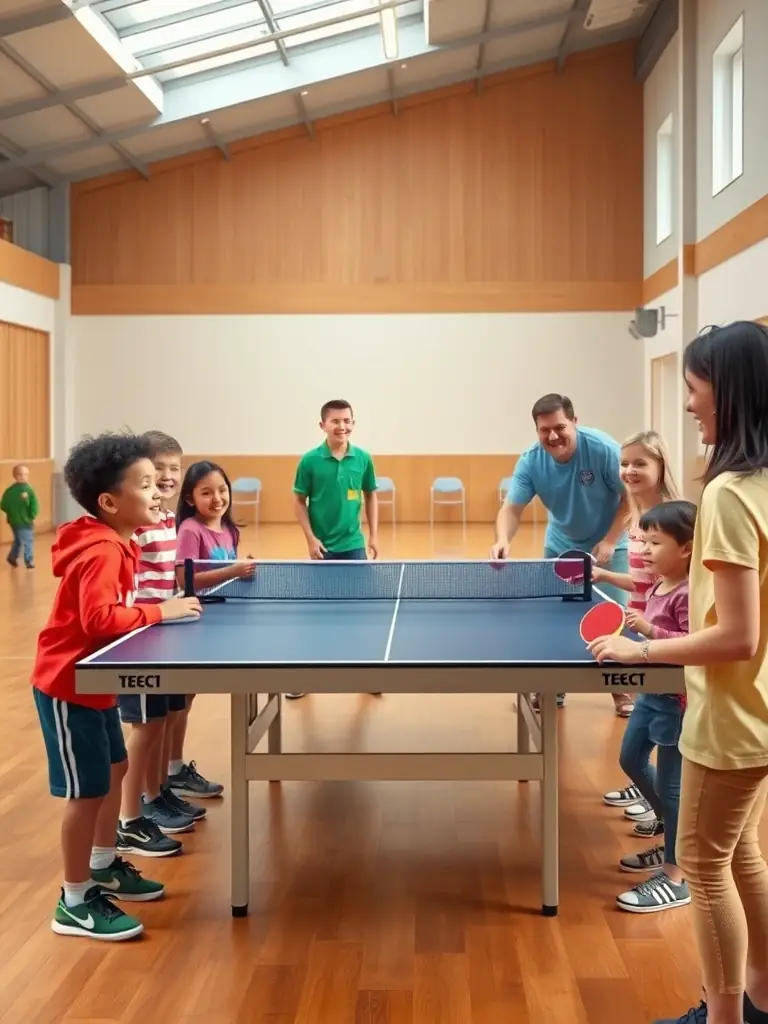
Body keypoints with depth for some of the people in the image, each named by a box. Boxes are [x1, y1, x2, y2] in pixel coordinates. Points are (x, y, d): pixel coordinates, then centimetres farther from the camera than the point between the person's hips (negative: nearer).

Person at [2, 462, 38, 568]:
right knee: (28, 542, 9)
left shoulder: (9, 490, -6)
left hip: (13, 521, 5)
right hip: (25, 521, -5)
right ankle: (29, 562, 14)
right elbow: (35, 506, -19)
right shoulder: (28, 489, -19)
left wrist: (12, 512, 13)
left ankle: (12, 557, 31)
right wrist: (32, 515, -2)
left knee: (17, 540, 25)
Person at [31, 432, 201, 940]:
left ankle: (104, 866, 38)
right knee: (87, 791, -3)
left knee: (114, 771, 20)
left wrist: (164, 607, -2)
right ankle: (76, 902, 11)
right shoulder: (102, 551, -25)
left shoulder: (117, 543, 6)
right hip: (68, 684, -10)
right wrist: (159, 612, -27)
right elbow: (99, 617, -34)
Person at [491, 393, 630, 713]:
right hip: (560, 546, 3)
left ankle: (624, 691, 13)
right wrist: (503, 540, -47)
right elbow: (512, 508, -26)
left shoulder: (604, 449, -27)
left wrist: (608, 542, -25)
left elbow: (630, 498, -19)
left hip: (607, 546, -3)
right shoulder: (530, 461, -20)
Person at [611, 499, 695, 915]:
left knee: (670, 783, -2)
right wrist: (638, 623, 6)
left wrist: (650, 631, -32)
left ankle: (674, 879, 10)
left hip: (676, 701, -10)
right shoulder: (658, 587, 7)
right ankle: (673, 843, 37)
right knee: (632, 761, 20)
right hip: (651, 692, 10)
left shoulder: (687, 594, -22)